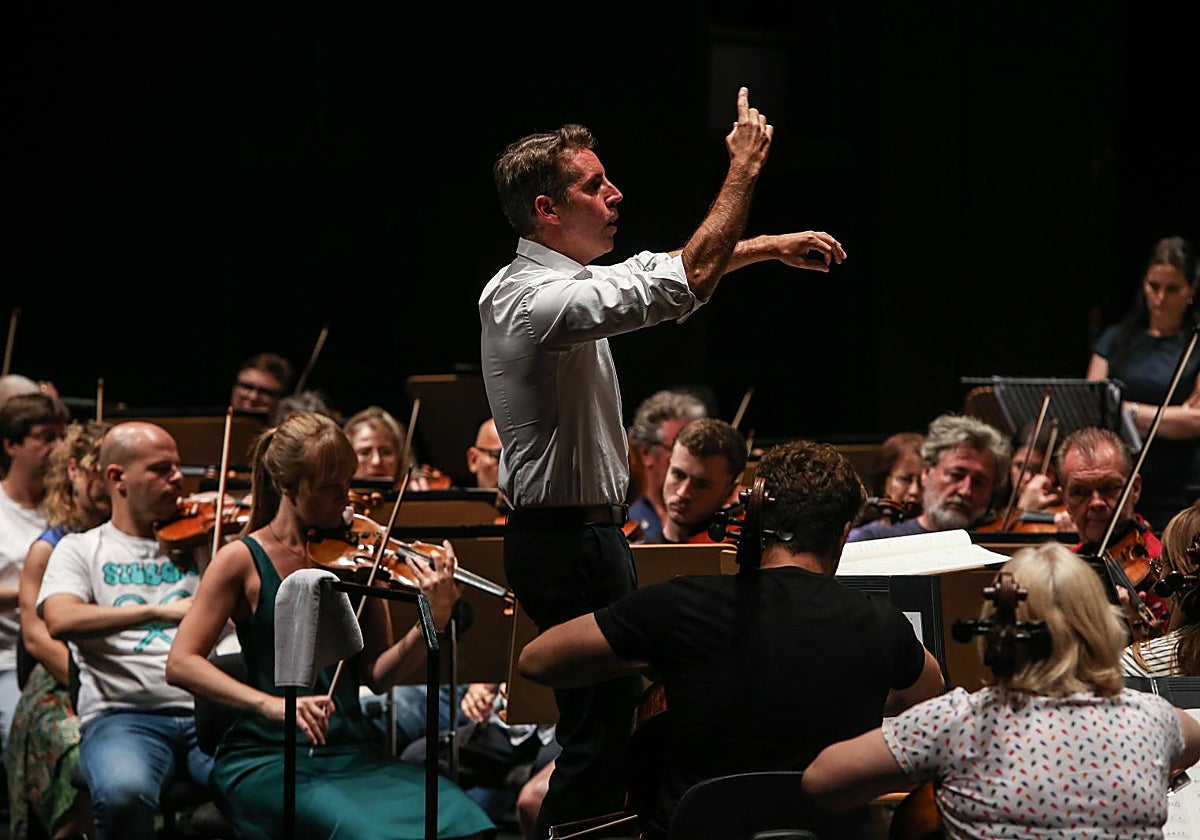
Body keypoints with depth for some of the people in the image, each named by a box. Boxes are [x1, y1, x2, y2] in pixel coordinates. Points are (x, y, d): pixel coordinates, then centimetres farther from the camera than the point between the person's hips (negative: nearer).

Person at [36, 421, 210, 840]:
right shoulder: (81, 549, 12)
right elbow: (60, 620, -9)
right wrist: (159, 611, -20)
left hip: (207, 711, 2)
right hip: (122, 714, -2)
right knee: (123, 792, -37)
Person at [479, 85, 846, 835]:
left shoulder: (538, 281, 10)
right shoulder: (541, 301, -23)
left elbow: (657, 268, 21)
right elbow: (686, 283, -29)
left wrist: (771, 247, 18)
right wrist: (744, 170, -21)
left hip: (577, 534, 11)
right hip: (570, 542, -11)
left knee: (606, 712, 17)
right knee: (599, 725, -6)